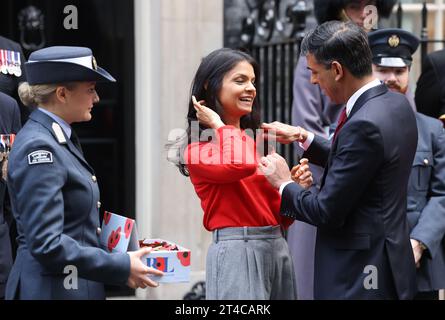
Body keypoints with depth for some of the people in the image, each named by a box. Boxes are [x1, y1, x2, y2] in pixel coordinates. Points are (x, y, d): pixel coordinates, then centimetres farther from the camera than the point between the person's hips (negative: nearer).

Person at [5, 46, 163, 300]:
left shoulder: (61, 139, 12)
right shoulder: (39, 148, -16)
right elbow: (47, 245, -22)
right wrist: (121, 267, -16)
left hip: (80, 287, 9)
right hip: (53, 289, -9)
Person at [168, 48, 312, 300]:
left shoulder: (258, 140, 16)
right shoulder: (198, 148, -4)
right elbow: (240, 165, -26)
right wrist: (219, 125, -9)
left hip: (277, 248, 7)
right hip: (237, 252, -7)